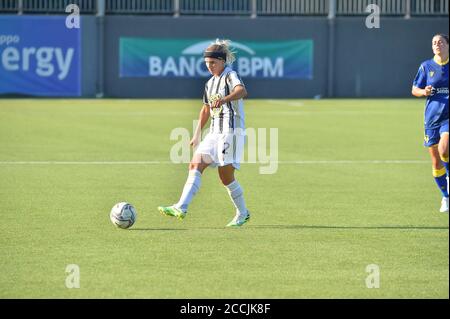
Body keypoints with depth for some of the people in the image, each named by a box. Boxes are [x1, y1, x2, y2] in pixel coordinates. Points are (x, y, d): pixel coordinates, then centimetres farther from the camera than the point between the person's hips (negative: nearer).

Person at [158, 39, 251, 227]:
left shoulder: (230, 76, -8)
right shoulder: (211, 83, 18)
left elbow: (242, 91, -30)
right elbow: (206, 109, 30)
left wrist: (224, 99, -48)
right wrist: (197, 134, 31)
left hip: (232, 131, -8)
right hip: (215, 133, 8)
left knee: (226, 176, -6)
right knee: (195, 165, -8)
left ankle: (242, 214, 11)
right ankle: (181, 208, -16)